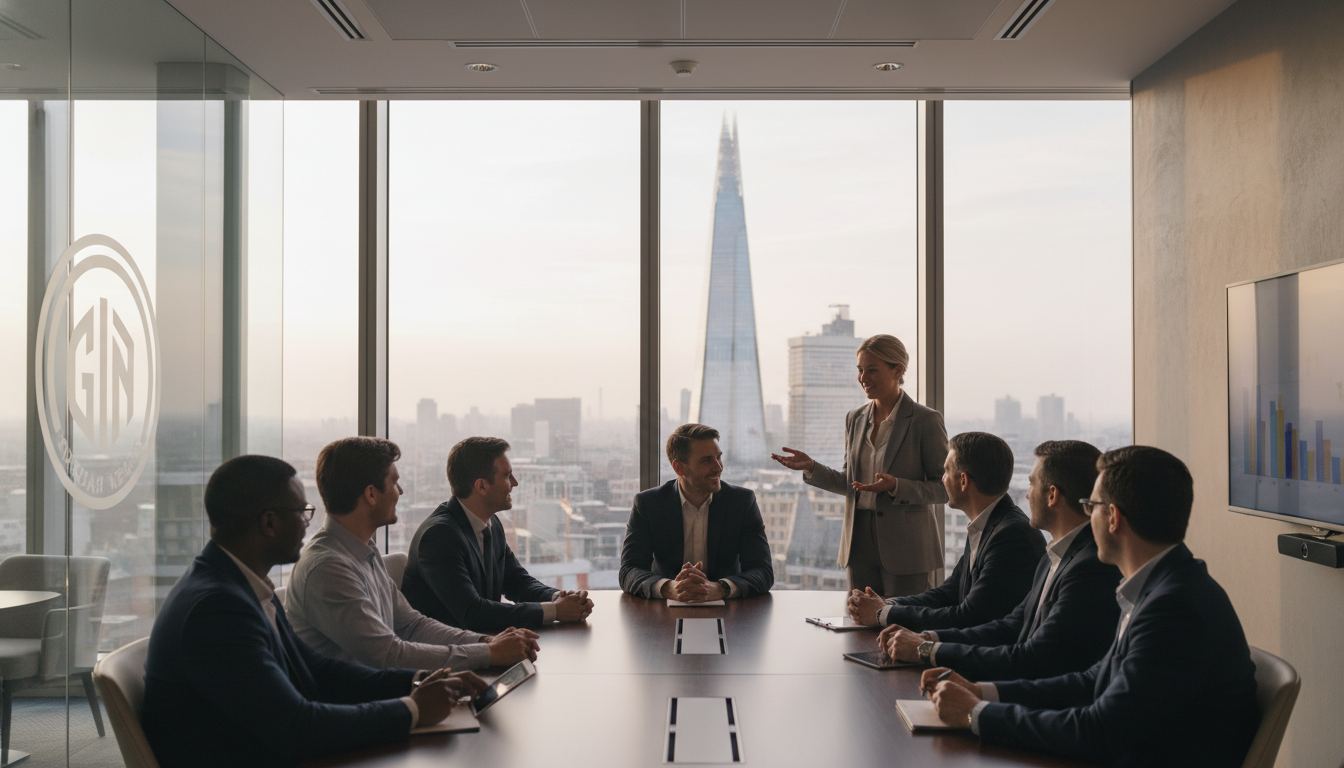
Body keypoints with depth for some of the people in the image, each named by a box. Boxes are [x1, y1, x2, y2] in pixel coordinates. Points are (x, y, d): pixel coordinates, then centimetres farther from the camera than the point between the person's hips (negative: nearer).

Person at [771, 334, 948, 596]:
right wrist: (811, 467, 1)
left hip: (906, 549, -5)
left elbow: (945, 489, -7)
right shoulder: (855, 419, 11)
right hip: (860, 545, 5)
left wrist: (895, 486, -21)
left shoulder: (925, 421, -7)